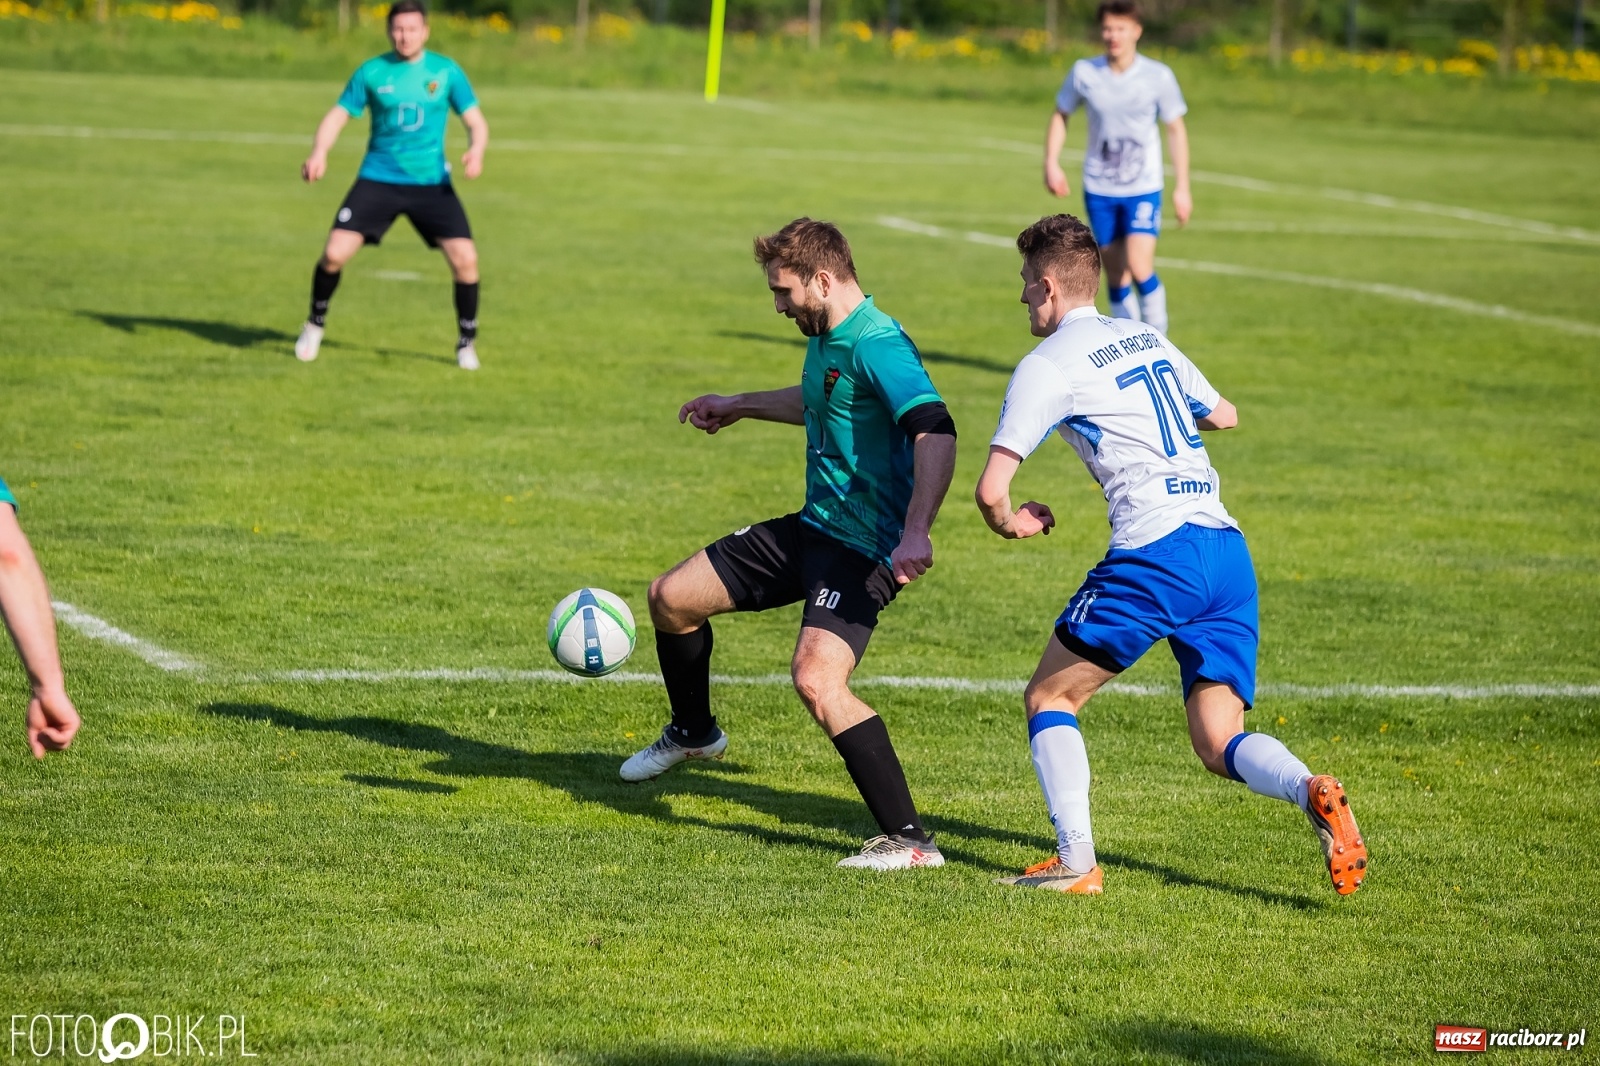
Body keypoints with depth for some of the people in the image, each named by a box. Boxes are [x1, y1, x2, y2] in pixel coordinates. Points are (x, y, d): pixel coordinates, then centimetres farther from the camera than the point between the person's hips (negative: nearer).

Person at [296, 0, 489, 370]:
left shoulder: (446, 72, 0)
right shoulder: (371, 72, 0)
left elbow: (475, 121, 1)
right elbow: (338, 116, 3)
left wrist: (476, 151, -21)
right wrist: (319, 153, -16)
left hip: (432, 183, 0)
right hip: (378, 180, 0)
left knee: (465, 257, -14)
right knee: (335, 253, -12)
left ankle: (467, 343, 7)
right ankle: (315, 323, 16)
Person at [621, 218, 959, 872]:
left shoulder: (877, 346, -23)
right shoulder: (826, 338, 9)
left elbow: (936, 432, -36)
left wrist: (916, 534, -45)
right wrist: (739, 406, 42)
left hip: (864, 546, -10)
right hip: (811, 527, 10)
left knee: (816, 678, -29)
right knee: (671, 597, 15)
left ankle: (910, 841, -23)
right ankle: (694, 733, 42)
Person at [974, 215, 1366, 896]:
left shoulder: (1047, 366, 0)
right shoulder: (1149, 340, 21)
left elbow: (990, 490, -5)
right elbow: (1224, 416, 36)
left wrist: (1012, 523, 17)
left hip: (1156, 555, -6)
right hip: (1229, 551, 6)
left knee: (1048, 697, 12)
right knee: (1218, 744, 5)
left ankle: (1075, 861, 2)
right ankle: (1311, 792, -24)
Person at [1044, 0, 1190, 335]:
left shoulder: (1158, 76, -7)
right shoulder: (1084, 73, -5)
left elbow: (1176, 129, 3)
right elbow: (1060, 115, 11)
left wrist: (1182, 187, 1)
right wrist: (1051, 162, -2)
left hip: (1143, 189, -2)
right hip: (1099, 190, 2)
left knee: (1139, 268, -18)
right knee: (1116, 276, 5)